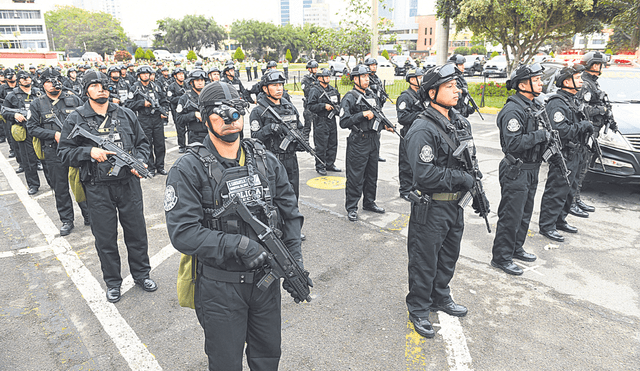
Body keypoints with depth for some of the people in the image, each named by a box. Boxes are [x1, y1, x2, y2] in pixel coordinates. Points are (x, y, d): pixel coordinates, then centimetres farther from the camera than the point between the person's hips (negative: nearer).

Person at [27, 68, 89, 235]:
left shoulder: (74, 99, 5)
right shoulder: (37, 104, 4)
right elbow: (32, 127, 0)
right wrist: (54, 134, -13)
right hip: (54, 153, 0)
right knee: (60, 188, 8)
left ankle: (89, 215, 20)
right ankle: (67, 220, 20)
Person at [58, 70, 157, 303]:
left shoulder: (126, 115, 5)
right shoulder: (76, 119, 0)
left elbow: (142, 143, 11)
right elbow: (64, 152, 0)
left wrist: (139, 161, -7)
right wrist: (89, 152, -17)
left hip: (128, 184, 2)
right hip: (98, 189, -1)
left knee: (137, 232, 11)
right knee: (105, 238, 9)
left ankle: (141, 274, 30)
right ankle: (113, 282, 28)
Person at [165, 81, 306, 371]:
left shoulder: (266, 160, 1)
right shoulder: (188, 169, -13)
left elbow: (289, 211, 5)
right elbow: (182, 233, -20)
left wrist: (295, 260, -4)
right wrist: (238, 245, -28)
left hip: (266, 278, 4)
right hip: (220, 286, -4)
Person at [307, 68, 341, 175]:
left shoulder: (333, 90, 13)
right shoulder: (315, 91, -8)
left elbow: (338, 103, 25)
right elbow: (311, 106, -14)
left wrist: (337, 108, 5)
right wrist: (324, 106, -21)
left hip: (332, 120, 7)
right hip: (321, 122, -7)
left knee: (333, 144, 12)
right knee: (321, 146, -2)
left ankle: (330, 164, 24)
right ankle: (320, 167, 8)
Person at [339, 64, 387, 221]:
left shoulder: (372, 95, 12)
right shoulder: (349, 98, -11)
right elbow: (344, 122, -19)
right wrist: (363, 114, -21)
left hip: (374, 140, 7)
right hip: (358, 142, -7)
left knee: (372, 175, 16)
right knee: (355, 177, -1)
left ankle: (369, 202, 31)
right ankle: (351, 208, 11)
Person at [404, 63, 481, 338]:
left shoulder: (461, 123, 8)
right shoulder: (422, 130, -20)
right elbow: (425, 174, -28)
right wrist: (462, 179, -19)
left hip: (455, 204, 8)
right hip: (431, 207, -8)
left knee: (449, 256, 22)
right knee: (425, 261, 6)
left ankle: (441, 298, 43)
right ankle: (418, 310, 24)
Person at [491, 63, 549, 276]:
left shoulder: (533, 107, 12)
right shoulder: (513, 110, -19)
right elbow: (513, 143, -28)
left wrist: (548, 138, 5)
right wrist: (540, 135, -21)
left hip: (531, 169, 10)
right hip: (516, 171, -10)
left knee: (525, 213, 19)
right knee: (511, 216, -3)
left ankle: (516, 248, 34)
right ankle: (501, 257, 9)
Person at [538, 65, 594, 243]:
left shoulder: (571, 100, 15)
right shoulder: (557, 103, -18)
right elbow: (561, 131, -28)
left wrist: (586, 127, 7)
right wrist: (583, 126, -17)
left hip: (573, 155, 10)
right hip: (562, 156, -10)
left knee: (569, 190, 18)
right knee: (556, 192, -3)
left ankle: (560, 221, 32)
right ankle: (547, 226, 7)